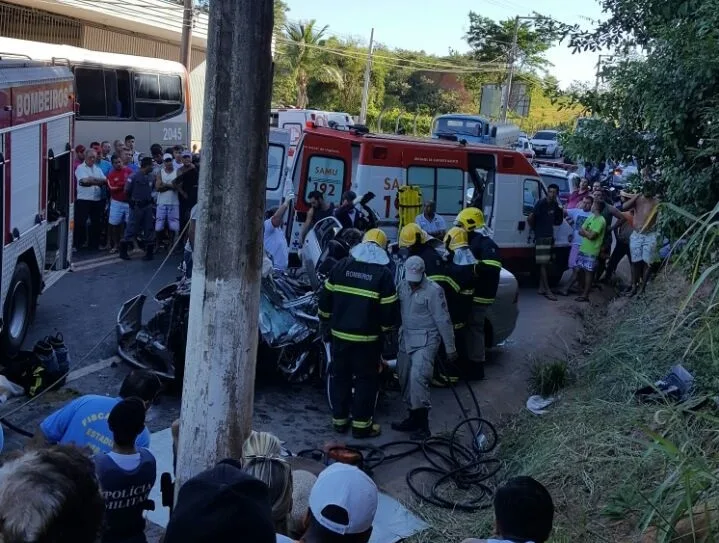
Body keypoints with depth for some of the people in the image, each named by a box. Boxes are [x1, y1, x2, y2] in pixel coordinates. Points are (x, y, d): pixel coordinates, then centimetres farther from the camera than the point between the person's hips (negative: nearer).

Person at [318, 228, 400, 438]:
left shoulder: (341, 266, 1)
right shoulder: (383, 274, -9)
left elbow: (325, 299, 5)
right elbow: (389, 311, -9)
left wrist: (326, 323, 17)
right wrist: (385, 328, 10)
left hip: (340, 334, 3)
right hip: (367, 338, -3)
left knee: (340, 375, 15)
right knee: (366, 379, 8)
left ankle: (339, 420, 24)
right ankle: (361, 424, 12)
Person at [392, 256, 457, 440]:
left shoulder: (433, 290, -14)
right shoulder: (402, 286, 5)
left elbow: (443, 320, -12)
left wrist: (450, 348, -9)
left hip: (426, 341, -7)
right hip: (406, 340, 7)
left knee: (417, 377, -21)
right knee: (405, 380, 11)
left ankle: (423, 425, -15)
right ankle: (413, 418, 25)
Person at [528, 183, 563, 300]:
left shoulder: (555, 205, 8)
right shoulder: (541, 203, -14)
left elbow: (557, 221, 18)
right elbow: (530, 218, -17)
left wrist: (561, 211, 1)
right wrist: (536, 228, -2)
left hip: (550, 237, 8)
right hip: (541, 237, -8)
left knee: (545, 263, 11)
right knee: (543, 264, -6)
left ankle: (541, 288, 18)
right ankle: (547, 290, -7)